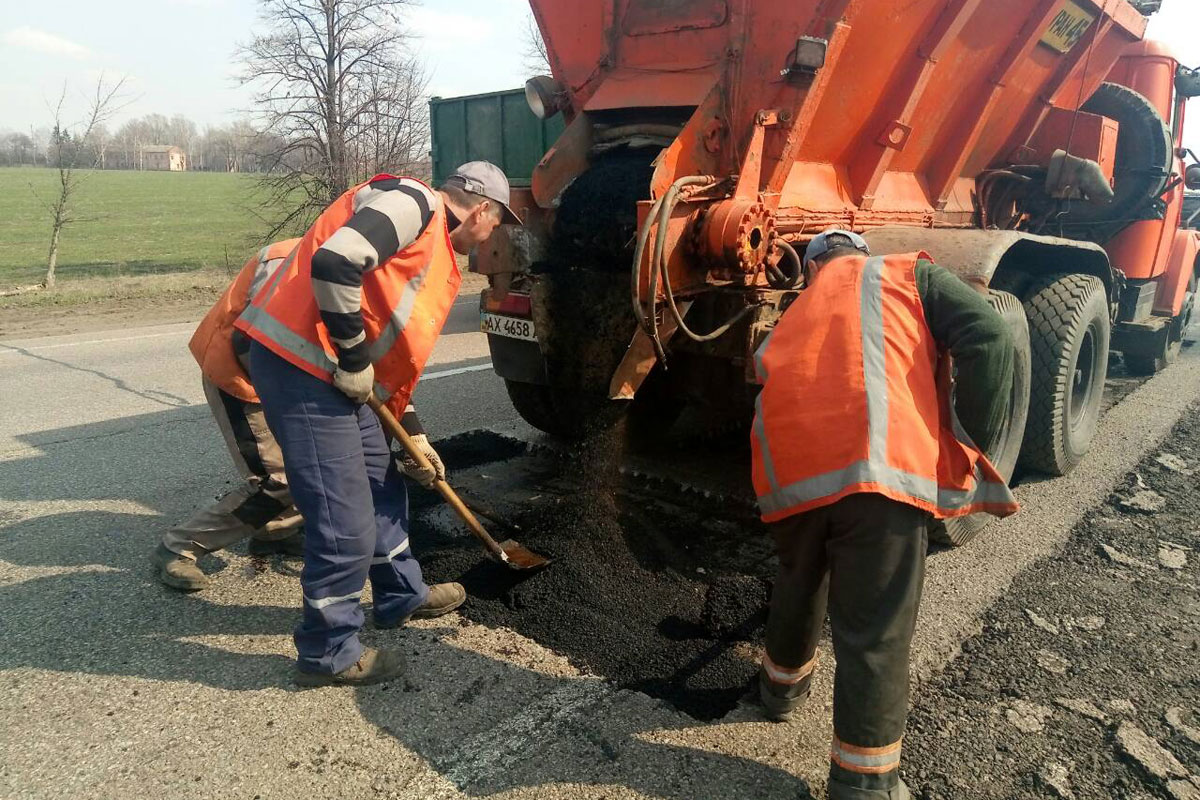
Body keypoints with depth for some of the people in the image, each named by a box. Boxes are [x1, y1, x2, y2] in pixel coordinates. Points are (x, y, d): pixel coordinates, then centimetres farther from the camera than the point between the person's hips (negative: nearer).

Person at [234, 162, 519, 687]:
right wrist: (354, 358, -16)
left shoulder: (436, 249, 21)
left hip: (335, 370, 11)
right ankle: (328, 654, 13)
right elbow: (334, 262, -26)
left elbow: (398, 350, 24)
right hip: (299, 363, -11)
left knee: (382, 482, 22)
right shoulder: (414, 203, -9)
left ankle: (403, 596, 40)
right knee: (345, 521, -5)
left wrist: (412, 434, 22)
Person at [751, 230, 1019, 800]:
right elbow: (990, 340, 3)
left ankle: (783, 683, 53)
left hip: (787, 470, 5)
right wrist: (968, 450, 6)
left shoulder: (793, 317, 33)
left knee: (798, 585, 30)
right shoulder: (909, 274, 20)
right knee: (876, 634, 7)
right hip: (877, 468, -4)